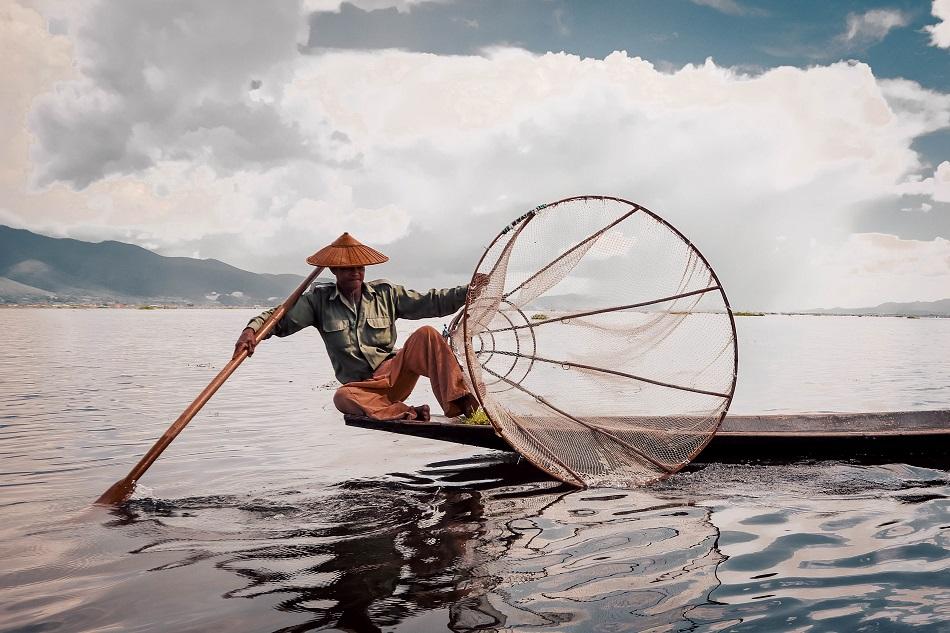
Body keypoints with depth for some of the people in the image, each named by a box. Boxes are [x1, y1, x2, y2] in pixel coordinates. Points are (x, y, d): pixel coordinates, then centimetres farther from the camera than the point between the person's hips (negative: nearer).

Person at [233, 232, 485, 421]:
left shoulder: (385, 293, 7)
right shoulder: (320, 299, 4)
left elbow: (430, 302, 4)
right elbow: (281, 318, 0)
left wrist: (467, 292, -8)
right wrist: (252, 329, -20)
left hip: (394, 373, 2)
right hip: (361, 387, -2)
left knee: (426, 334, -22)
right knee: (343, 397, -36)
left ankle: (458, 402, -31)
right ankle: (407, 414, -44)